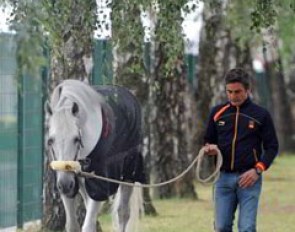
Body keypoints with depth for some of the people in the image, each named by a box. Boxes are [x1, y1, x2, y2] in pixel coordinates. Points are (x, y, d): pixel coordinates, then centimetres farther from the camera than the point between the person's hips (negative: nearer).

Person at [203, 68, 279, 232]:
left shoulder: (261, 115, 0)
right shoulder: (218, 112, 9)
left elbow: (272, 147, 3)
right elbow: (208, 140, 19)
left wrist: (258, 170, -11)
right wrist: (210, 148, -5)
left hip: (249, 178, -3)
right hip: (223, 177, 3)